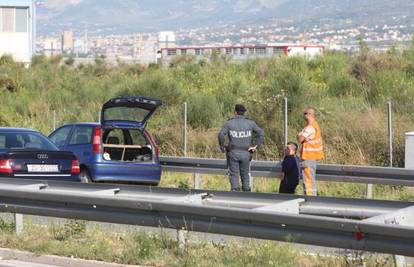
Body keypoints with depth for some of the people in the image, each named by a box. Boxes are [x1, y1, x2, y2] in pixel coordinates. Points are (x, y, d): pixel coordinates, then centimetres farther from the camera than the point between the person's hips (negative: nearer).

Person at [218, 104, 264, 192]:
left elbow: (221, 134, -13)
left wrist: (222, 147, -3)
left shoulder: (229, 123, -2)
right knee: (245, 174, 13)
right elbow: (261, 133, 0)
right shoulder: (250, 123, 4)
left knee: (233, 174, 3)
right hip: (246, 153, 2)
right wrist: (256, 146, 2)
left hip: (233, 153, -2)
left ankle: (235, 188, -16)